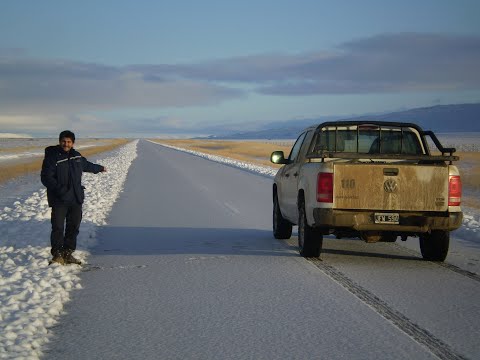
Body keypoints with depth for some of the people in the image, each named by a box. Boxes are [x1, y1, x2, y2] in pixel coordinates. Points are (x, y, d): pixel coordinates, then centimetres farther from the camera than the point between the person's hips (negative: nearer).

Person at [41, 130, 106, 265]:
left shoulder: (76, 156, 12)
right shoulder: (52, 157, -8)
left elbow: (87, 165, 34)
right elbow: (46, 178, -14)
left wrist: (99, 168, 50)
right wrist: (59, 189, -27)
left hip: (76, 199, 6)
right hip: (59, 200, -6)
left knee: (73, 227, 7)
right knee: (58, 228, -8)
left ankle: (68, 254, 16)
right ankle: (57, 255, 1)